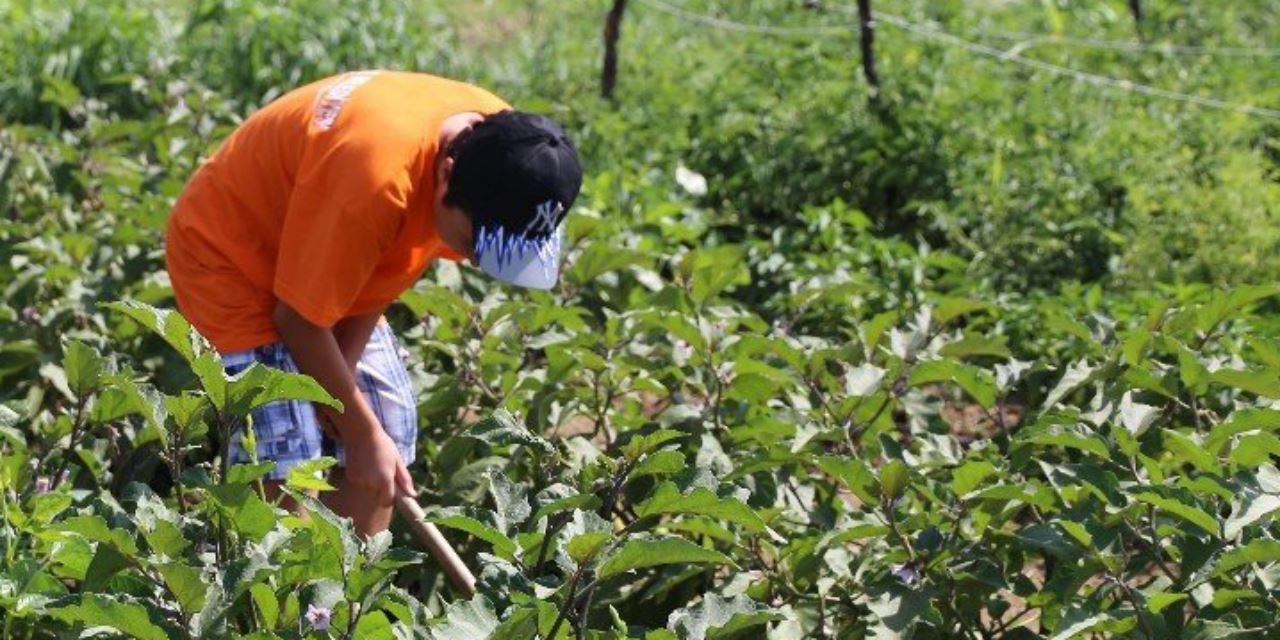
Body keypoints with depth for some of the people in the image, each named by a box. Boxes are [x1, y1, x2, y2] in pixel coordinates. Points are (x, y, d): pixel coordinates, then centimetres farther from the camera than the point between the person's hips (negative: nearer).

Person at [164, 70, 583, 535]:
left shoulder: (498, 142, -17)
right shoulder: (377, 177, -40)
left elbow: (389, 270, -4)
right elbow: (299, 318, -27)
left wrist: (340, 377, -12)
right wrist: (361, 432, -17)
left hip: (332, 268, 8)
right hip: (229, 251, -8)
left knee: (391, 425, 4)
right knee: (285, 453, -18)